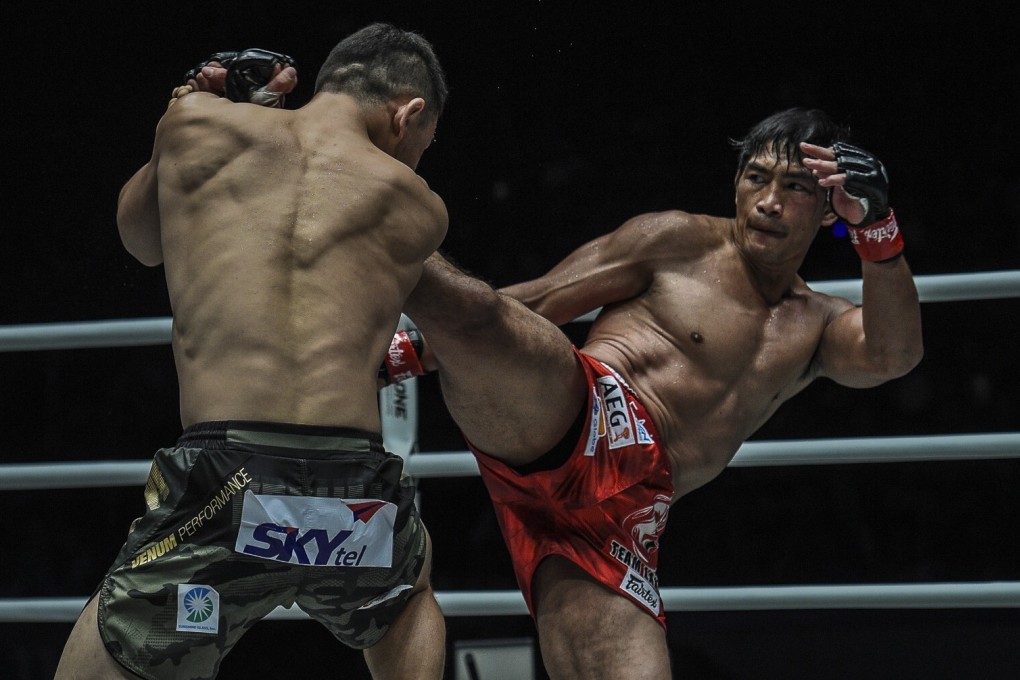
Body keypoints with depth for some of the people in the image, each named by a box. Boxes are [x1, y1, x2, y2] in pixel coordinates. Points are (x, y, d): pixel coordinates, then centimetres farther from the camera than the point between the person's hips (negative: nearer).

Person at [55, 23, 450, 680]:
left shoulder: (197, 125, 11)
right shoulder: (420, 210, 14)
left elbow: (141, 237, 31)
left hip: (221, 493, -3)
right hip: (358, 497, 3)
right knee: (410, 584, 38)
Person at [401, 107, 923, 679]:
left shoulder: (817, 325, 25)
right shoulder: (679, 241, 12)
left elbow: (891, 356, 1)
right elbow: (528, 304, 10)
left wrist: (877, 224, -14)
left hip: (624, 521, 4)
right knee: (476, 311, -35)